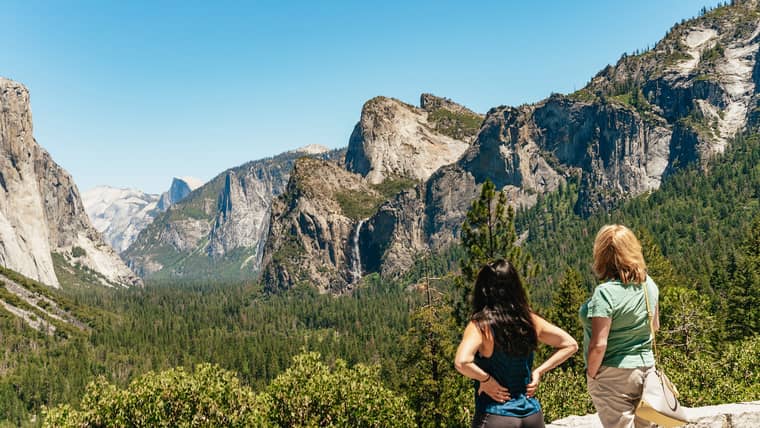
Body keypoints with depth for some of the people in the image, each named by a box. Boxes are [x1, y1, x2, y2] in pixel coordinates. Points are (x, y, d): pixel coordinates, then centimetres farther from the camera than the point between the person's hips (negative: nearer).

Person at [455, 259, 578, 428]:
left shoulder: (481, 325, -15)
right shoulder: (530, 320, 0)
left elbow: (462, 362, -31)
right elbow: (570, 345, 9)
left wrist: (486, 379, -15)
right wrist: (538, 371, 4)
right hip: (532, 413, 5)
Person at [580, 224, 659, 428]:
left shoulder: (605, 292, -22)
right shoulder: (649, 284, -1)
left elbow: (598, 344, -23)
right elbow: (655, 325, 14)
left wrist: (591, 374, -9)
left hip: (614, 375, -7)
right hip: (646, 368, 7)